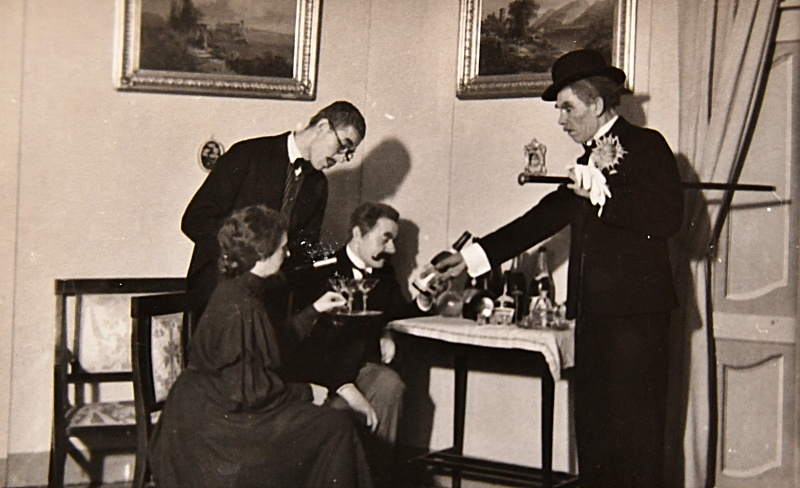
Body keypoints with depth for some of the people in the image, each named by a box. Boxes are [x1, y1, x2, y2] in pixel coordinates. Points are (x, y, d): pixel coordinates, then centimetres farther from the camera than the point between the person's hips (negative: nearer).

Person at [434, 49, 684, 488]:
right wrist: (476, 255, 21)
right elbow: (542, 219, 24)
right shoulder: (588, 161, 23)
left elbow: (668, 216, -16)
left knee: (633, 433, -8)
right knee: (592, 432, 8)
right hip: (594, 312, 8)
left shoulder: (645, 145, -1)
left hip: (635, 313, -8)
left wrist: (602, 192, -17)